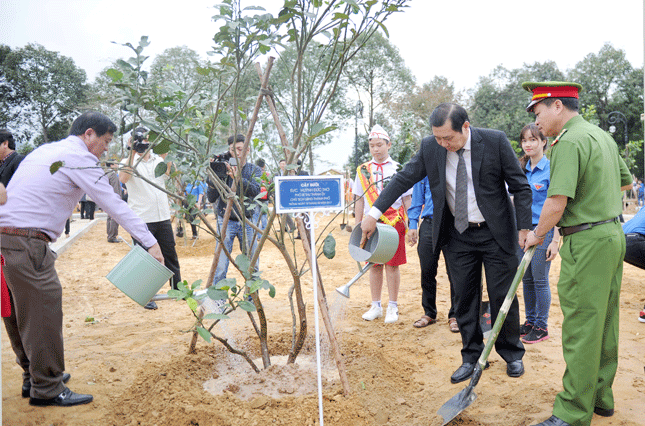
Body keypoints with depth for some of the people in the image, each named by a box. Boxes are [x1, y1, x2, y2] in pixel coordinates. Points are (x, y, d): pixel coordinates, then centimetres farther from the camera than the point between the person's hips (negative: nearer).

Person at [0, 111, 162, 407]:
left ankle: (33, 377, 29)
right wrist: (150, 242, -10)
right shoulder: (79, 158, -7)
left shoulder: (45, 150, 21)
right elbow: (114, 205, -11)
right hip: (26, 243, -10)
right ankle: (46, 389, 7)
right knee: (44, 314, -3)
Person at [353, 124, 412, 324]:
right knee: (374, 265, 7)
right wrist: (357, 224, 10)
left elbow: (407, 199, 7)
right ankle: (376, 306, 18)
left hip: (394, 222, -2)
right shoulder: (363, 170, 10)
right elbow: (359, 200, 14)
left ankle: (392, 307, 12)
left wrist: (411, 224, 2)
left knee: (392, 265, 1)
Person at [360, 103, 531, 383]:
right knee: (464, 298, 8)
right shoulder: (430, 147, -6)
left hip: (496, 233, -2)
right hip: (457, 235, 3)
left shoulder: (495, 141, -12)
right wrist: (373, 214, -8)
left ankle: (512, 355, 29)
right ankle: (472, 357, 24)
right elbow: (403, 179, -2)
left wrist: (525, 228, -11)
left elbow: (520, 187, -6)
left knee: (503, 296, 7)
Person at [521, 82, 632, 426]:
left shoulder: (568, 142, -15)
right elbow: (625, 181, 28)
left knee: (581, 327, -4)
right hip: (613, 233, 10)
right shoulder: (603, 135, 15)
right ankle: (600, 397, 27)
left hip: (587, 242, -10)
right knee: (604, 323, 15)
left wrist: (537, 234, -7)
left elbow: (556, 203, -22)